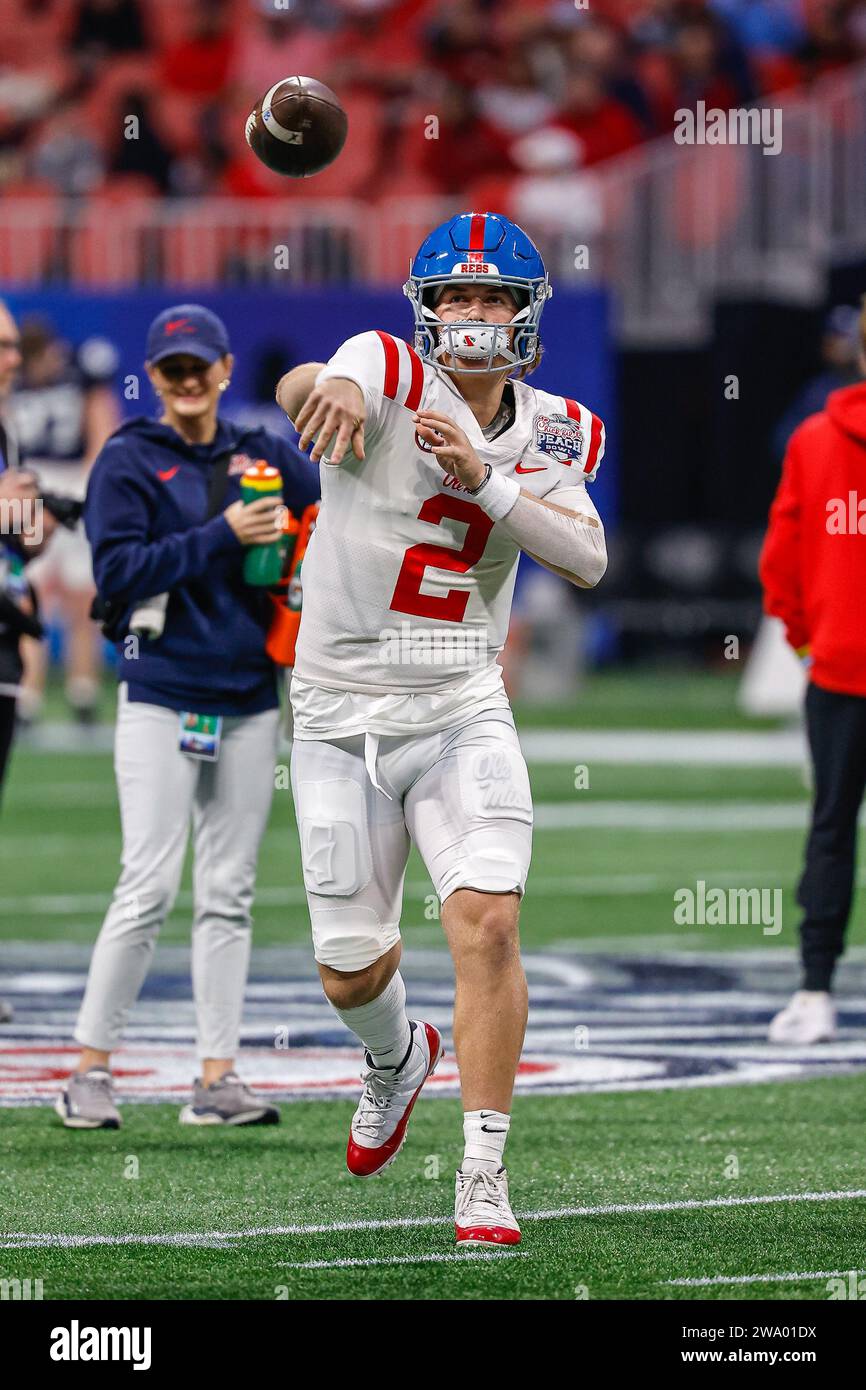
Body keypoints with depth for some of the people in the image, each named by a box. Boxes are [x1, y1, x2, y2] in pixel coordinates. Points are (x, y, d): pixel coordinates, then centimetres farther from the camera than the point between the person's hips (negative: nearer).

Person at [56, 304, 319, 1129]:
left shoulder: (260, 457, 12)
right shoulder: (129, 461, -1)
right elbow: (119, 569, -12)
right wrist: (221, 535, -17)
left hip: (249, 700, 5)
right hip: (162, 697, -4)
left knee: (229, 892, 4)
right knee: (151, 886, -11)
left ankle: (217, 1078, 5)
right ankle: (89, 1069, -4)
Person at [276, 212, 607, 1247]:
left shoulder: (552, 433, 2)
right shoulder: (391, 376, -11)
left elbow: (586, 560, -13)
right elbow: (301, 388, -35)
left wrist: (482, 476, -26)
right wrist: (328, 389, -61)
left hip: (461, 715, 1)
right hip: (340, 721, -1)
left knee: (487, 923, -19)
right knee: (350, 973, 7)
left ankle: (484, 1173, -10)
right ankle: (397, 1059, 44)